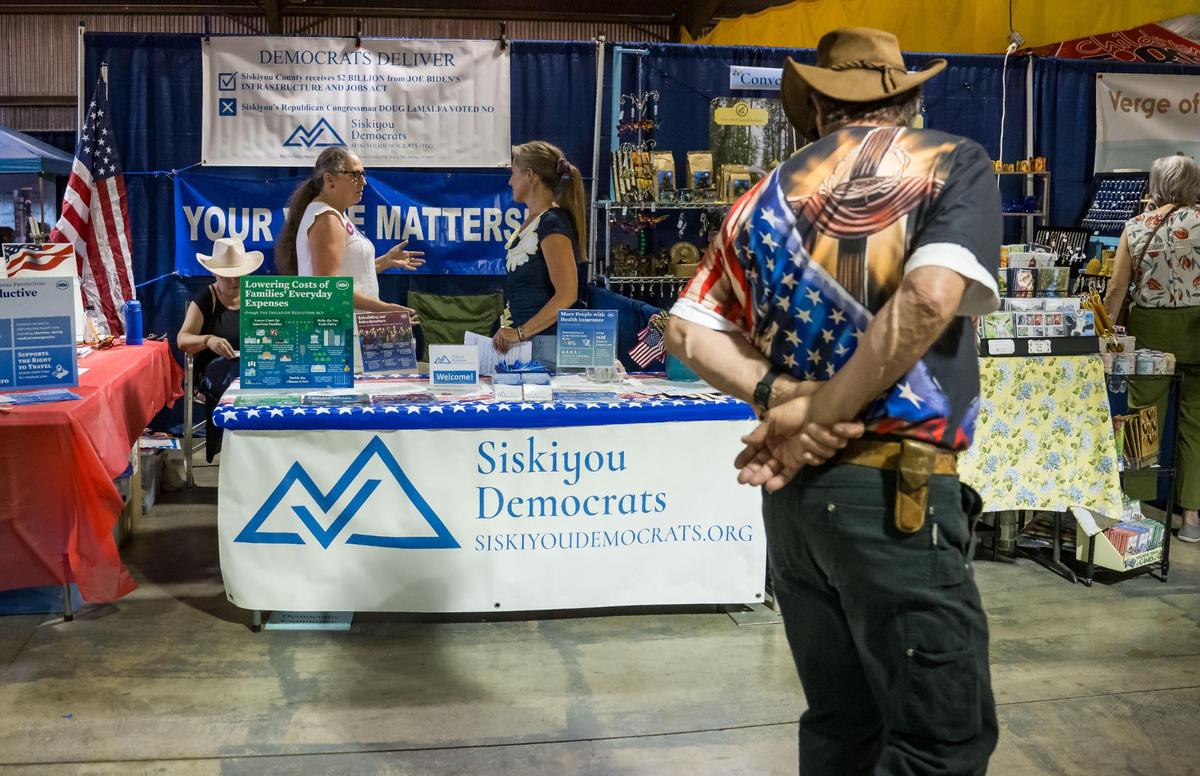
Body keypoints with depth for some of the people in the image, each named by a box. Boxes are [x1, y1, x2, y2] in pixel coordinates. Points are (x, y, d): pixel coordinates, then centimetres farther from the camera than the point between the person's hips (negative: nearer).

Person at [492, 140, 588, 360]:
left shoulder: (552, 223, -13)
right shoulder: (531, 219, 15)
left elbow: (567, 295, -21)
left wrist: (520, 332, -19)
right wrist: (508, 329, 11)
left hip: (545, 343, -8)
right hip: (524, 341, 8)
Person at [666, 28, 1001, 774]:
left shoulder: (773, 192, 13)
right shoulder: (954, 162, 0)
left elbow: (688, 329, 6)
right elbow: (929, 298, -19)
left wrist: (780, 397, -6)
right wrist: (818, 412, -13)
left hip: (794, 487, 6)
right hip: (893, 488, -6)